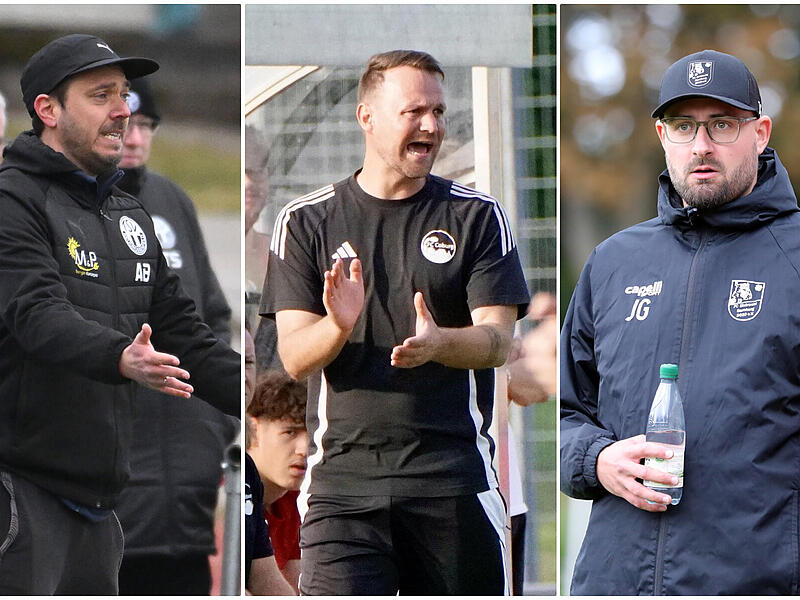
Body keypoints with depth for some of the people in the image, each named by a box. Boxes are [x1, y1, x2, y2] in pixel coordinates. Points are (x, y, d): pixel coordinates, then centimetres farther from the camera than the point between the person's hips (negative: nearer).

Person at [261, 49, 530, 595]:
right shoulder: (306, 222, 9)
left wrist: (438, 343, -24)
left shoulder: (478, 216, 8)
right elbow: (294, 357, 1)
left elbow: (497, 341, -1)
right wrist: (338, 326, -22)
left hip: (454, 476, 1)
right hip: (343, 473, 0)